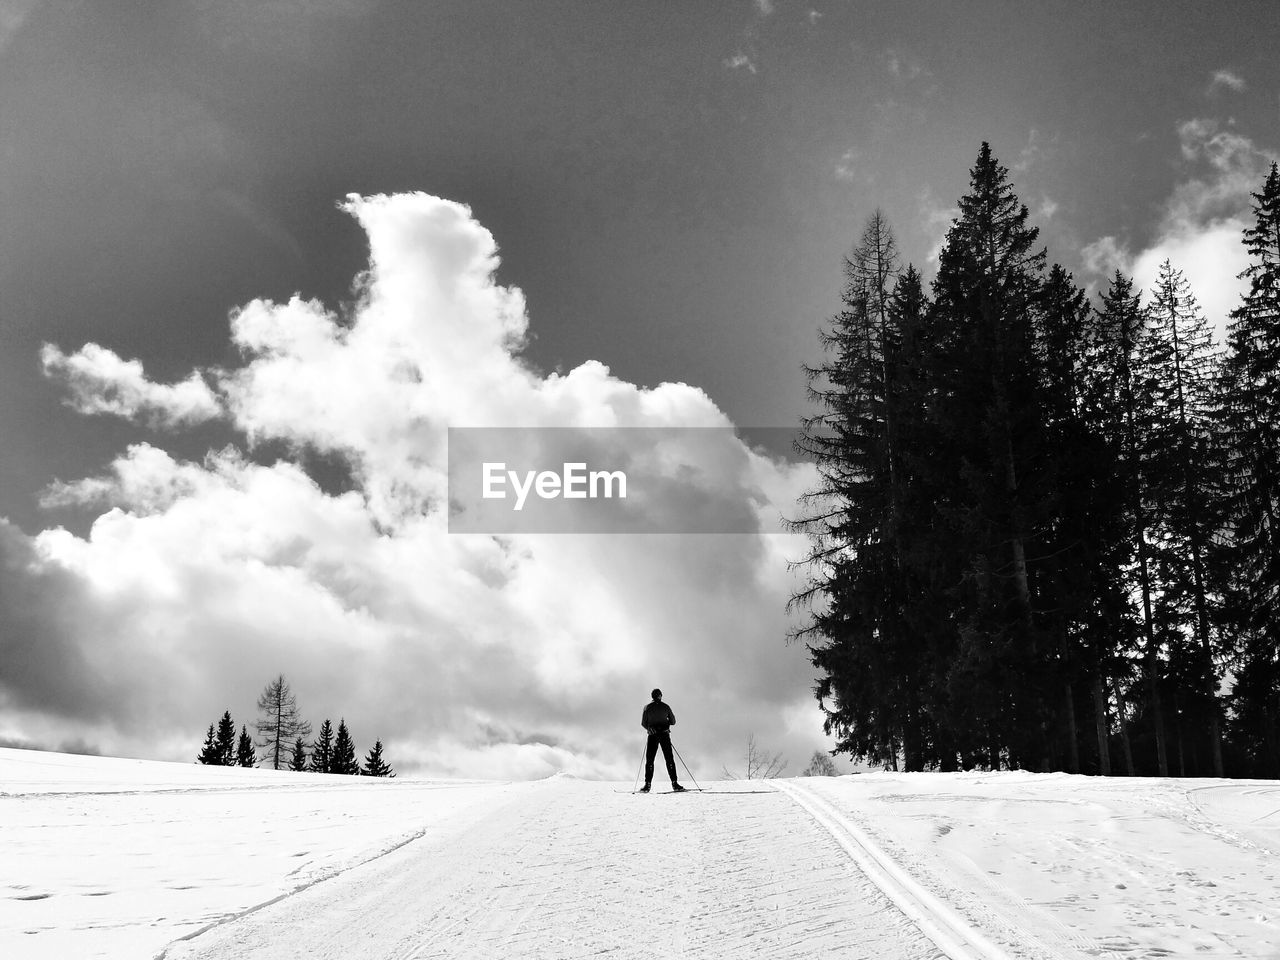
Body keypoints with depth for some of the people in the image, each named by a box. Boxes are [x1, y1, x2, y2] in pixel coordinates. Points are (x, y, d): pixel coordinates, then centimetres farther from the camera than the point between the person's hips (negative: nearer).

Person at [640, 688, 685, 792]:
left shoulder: (647, 707, 3)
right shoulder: (665, 707, 4)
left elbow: (643, 723, 3)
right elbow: (673, 721, 7)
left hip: (653, 736, 0)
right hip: (665, 734, 0)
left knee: (649, 760, 5)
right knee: (669, 759, 5)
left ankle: (647, 784, -3)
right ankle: (674, 783, -1)